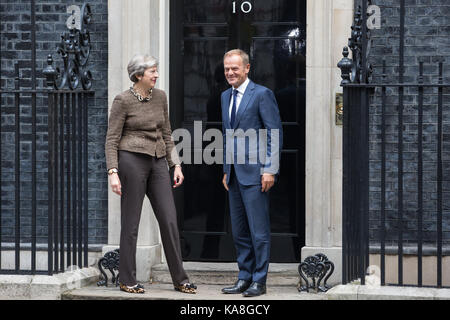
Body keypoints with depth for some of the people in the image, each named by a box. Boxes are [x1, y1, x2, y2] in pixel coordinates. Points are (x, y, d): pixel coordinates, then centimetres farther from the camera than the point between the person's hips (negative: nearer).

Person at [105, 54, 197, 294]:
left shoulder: (160, 97, 9)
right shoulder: (123, 100, -6)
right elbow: (111, 140, -6)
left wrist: (176, 164, 11)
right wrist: (113, 172, -15)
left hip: (157, 162, 5)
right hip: (132, 159, -5)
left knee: (169, 221, 2)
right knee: (131, 223, 0)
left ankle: (179, 279, 8)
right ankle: (127, 280, 9)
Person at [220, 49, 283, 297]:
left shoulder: (262, 94, -6)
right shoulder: (226, 96, 17)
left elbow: (275, 134, -9)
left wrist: (269, 169, -15)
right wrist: (226, 170, 18)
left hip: (254, 172, -7)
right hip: (234, 173, 8)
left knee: (259, 230, -5)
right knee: (239, 231, 10)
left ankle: (259, 281, 0)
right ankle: (244, 278, 16)